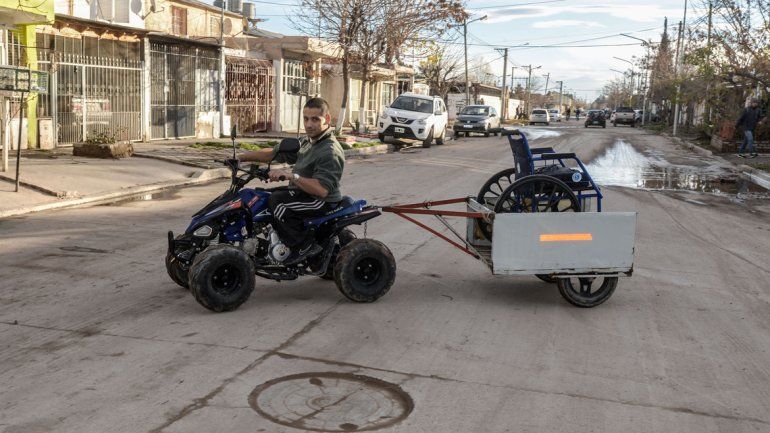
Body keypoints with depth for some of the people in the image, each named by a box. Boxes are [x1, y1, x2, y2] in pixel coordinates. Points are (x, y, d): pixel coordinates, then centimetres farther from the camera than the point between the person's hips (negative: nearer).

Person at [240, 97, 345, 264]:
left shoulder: (331, 151, -20)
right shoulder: (307, 142, 11)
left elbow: (322, 190, -30)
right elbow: (276, 153, 12)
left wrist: (291, 175, -34)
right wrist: (241, 157, 5)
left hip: (323, 201, -10)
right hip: (303, 193, 10)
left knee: (277, 202, -27)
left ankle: (305, 246, -17)